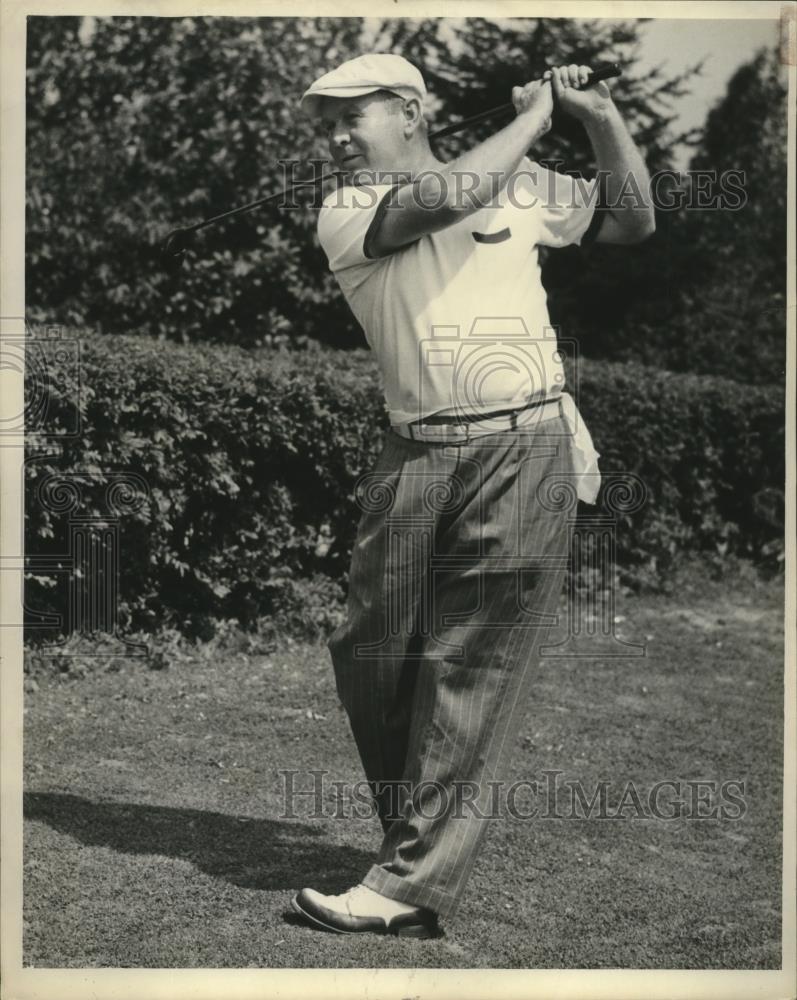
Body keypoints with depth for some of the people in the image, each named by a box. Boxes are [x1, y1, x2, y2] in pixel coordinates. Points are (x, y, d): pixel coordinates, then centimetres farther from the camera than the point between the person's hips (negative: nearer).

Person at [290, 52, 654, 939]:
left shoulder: (520, 188, 13)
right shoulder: (343, 215, 7)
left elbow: (630, 223, 21)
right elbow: (443, 198, -11)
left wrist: (601, 118, 9)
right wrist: (535, 114, 1)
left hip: (525, 448, -2)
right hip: (415, 458, 2)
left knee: (472, 669, -6)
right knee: (371, 659, 4)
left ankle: (412, 886, -3)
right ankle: (422, 840, 24)